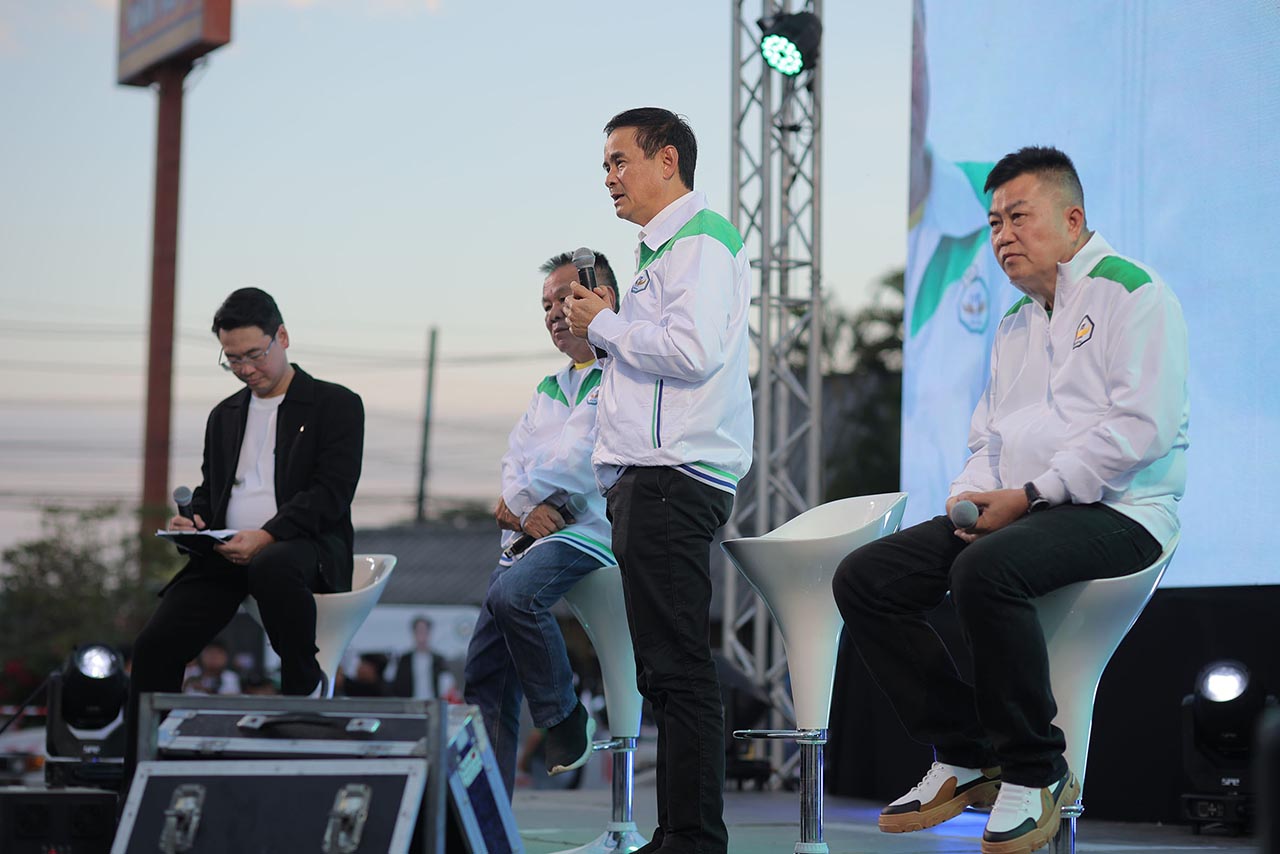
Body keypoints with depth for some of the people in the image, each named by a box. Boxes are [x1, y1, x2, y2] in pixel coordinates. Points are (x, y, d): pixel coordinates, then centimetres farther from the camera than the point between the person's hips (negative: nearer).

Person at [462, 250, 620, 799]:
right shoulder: (548, 392, 27)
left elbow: (585, 456, -12)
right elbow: (515, 462, 17)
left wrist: (518, 498, -3)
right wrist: (527, 509, -6)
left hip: (591, 528, -8)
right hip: (532, 535, 8)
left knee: (512, 594, -35)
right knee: (484, 674, -1)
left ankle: (563, 716, -13)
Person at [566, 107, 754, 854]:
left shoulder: (699, 241, -7)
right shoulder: (666, 247, 25)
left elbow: (692, 350, -21)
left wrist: (605, 325, -8)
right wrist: (605, 330, 17)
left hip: (673, 481, -11)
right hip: (651, 480, 11)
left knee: (679, 670, -12)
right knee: (666, 672, 10)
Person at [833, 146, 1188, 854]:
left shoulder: (1132, 292, -4)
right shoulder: (1014, 323, 24)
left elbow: (1142, 425, -16)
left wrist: (1029, 496, -18)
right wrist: (968, 499, 0)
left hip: (1114, 512, -9)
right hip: (1009, 511, 9)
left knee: (986, 568, -38)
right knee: (862, 577, -8)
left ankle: (1035, 773, -22)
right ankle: (965, 758, -3)